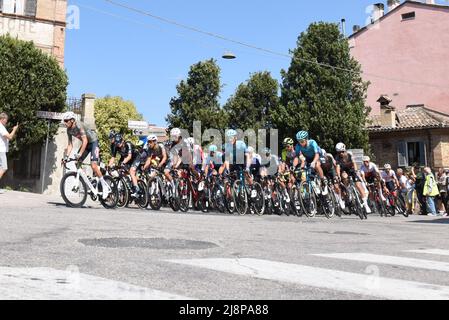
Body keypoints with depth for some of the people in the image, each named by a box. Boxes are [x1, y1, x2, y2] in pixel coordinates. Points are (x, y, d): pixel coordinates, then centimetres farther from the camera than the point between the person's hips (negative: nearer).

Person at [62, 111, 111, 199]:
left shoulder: (79, 125, -27)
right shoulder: (69, 130, -4)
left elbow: (85, 141, -33)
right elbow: (70, 145, -1)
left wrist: (80, 154, -39)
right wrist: (66, 156, -12)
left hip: (93, 142, -8)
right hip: (86, 143, 8)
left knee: (93, 165, -20)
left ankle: (106, 187, -13)